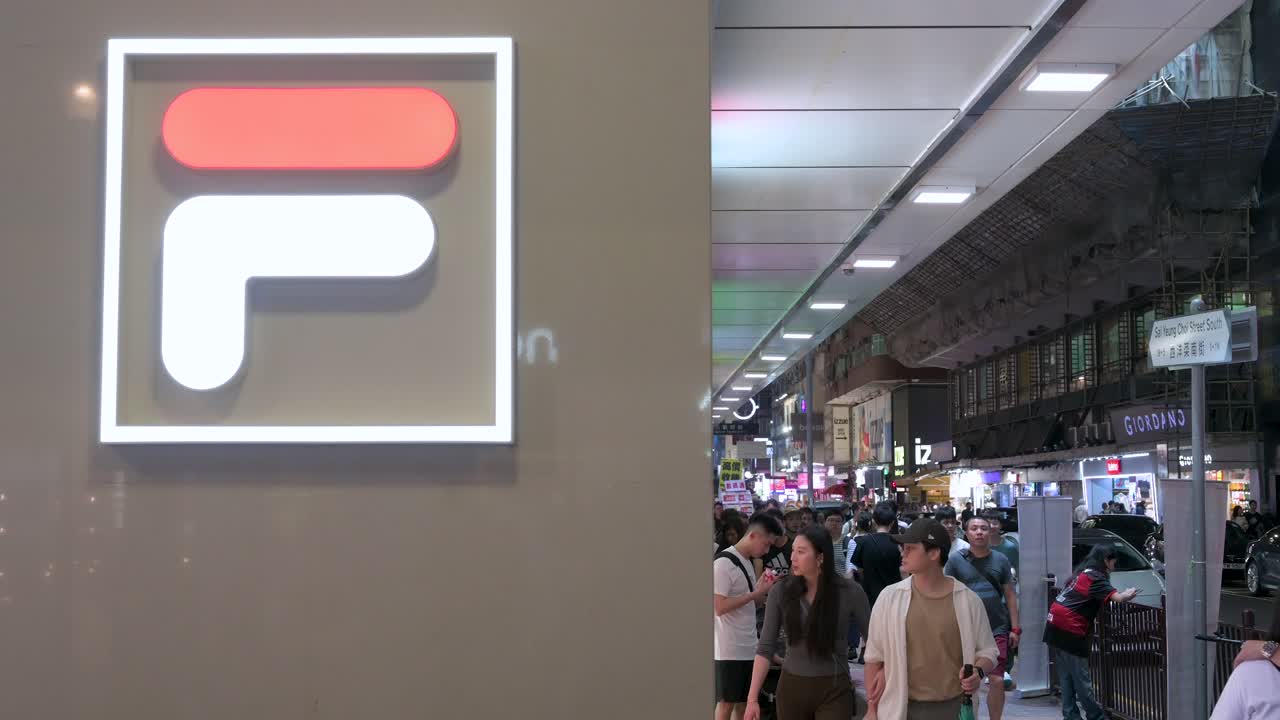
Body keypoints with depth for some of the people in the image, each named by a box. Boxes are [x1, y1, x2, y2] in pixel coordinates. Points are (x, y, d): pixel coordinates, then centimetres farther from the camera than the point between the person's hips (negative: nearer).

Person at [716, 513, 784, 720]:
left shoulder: (746, 561, 13)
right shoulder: (724, 563, -14)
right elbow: (719, 607, -21)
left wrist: (765, 589, 0)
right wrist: (756, 593, -17)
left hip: (748, 647, 8)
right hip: (728, 649, -8)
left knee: (744, 703, 11)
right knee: (726, 703, -2)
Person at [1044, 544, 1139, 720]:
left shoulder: (1082, 573, 17)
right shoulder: (1096, 578, -10)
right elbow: (1117, 598, -20)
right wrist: (1129, 594, 1)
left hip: (1055, 627, 9)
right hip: (1070, 631, -9)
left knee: (1067, 678, 13)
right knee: (1081, 679, 0)